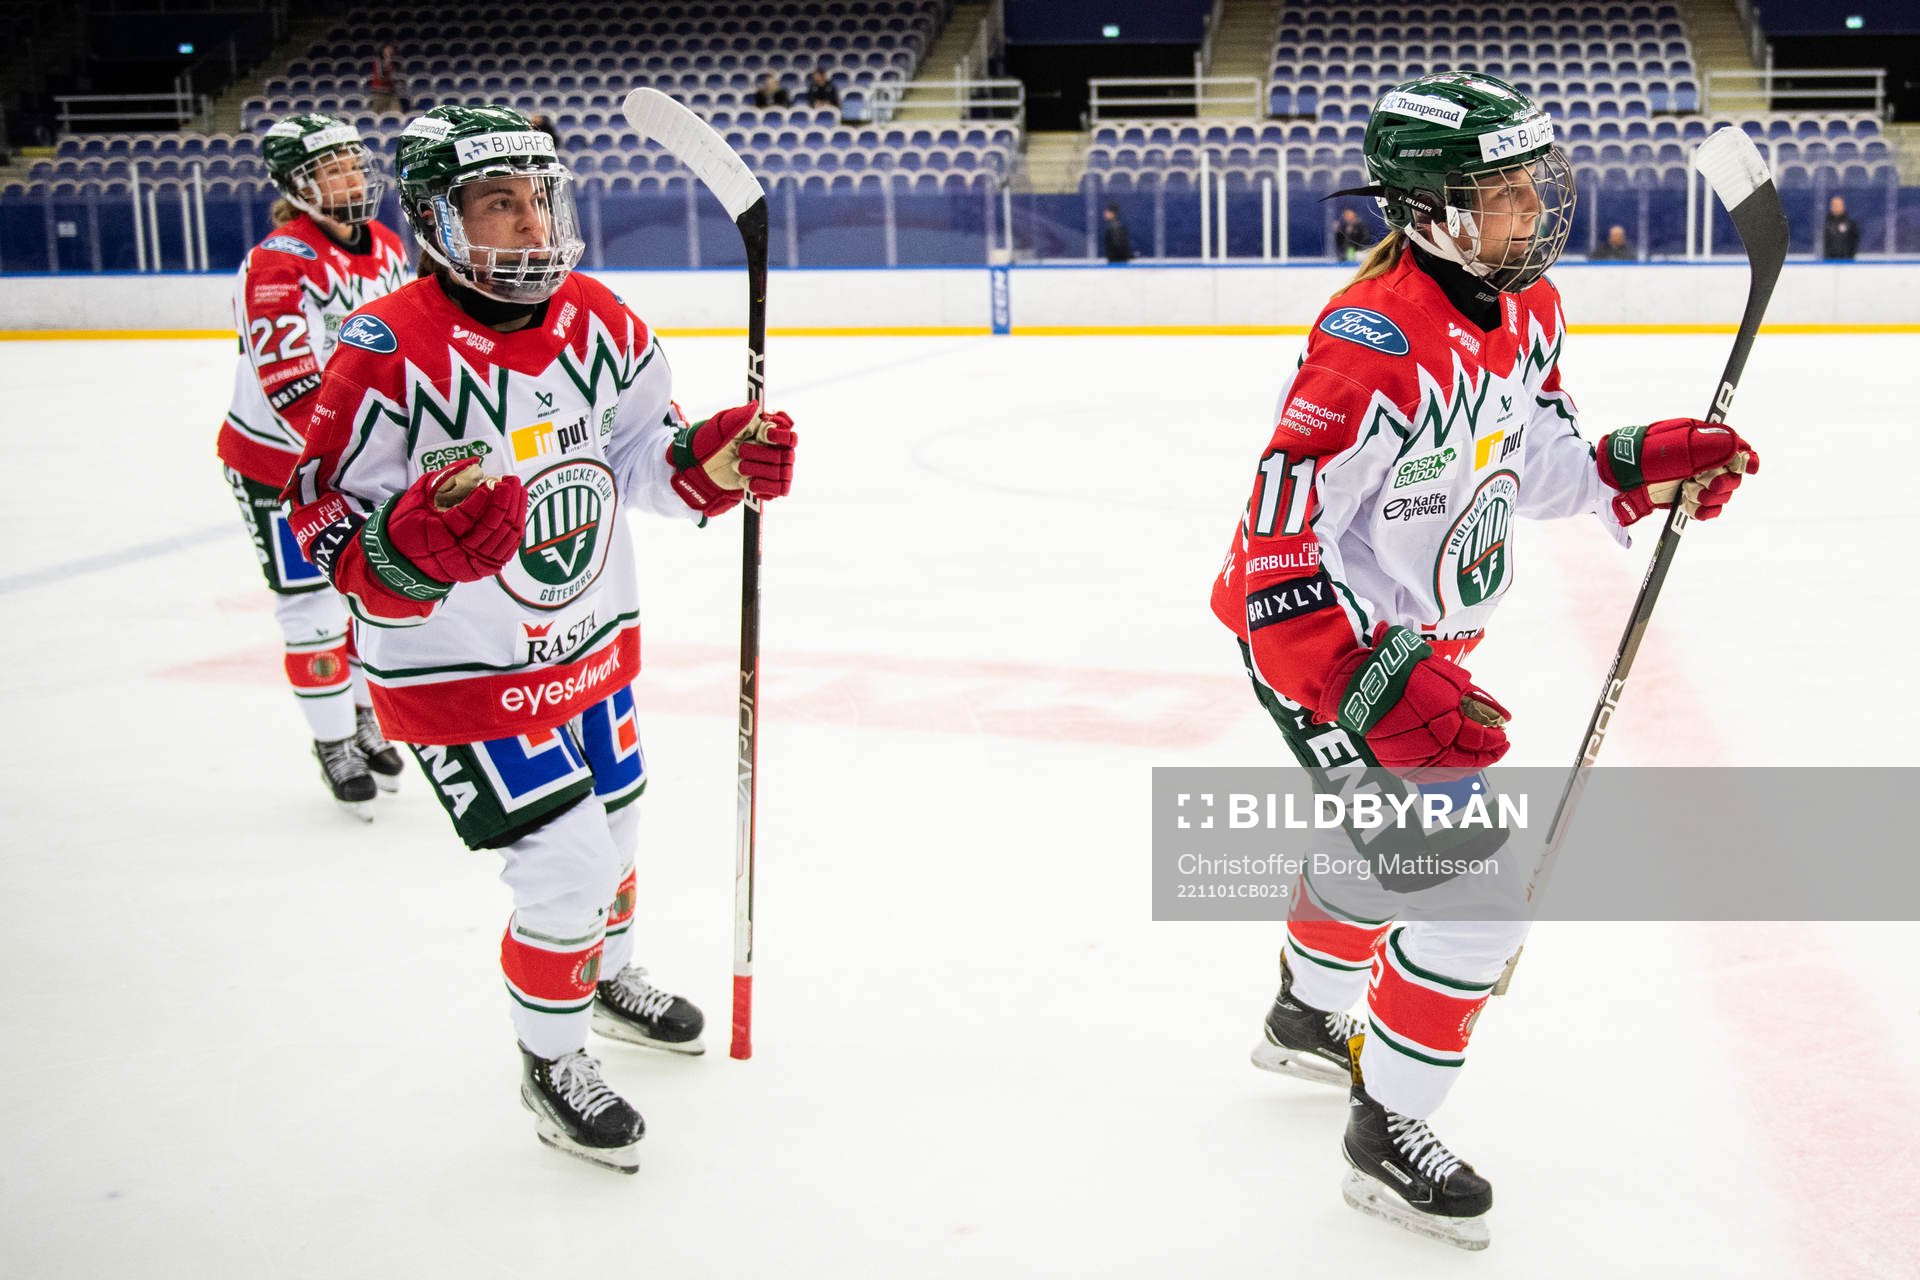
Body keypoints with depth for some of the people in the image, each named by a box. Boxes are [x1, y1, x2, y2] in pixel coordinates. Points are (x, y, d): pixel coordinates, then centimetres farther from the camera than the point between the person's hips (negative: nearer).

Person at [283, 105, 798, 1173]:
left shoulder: (601, 322, -4)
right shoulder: (391, 353, -24)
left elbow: (642, 459, 7)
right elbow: (332, 529, -21)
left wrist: (718, 457, -13)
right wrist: (414, 546, -42)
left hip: (593, 642, 7)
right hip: (458, 672, -6)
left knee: (612, 830, 23)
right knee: (567, 869, -9)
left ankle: (608, 978, 54)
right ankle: (552, 1064, 18)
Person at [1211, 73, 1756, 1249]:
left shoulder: (1526, 311, -1)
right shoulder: (1377, 342, -30)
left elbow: (1530, 460, 12)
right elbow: (1280, 555, -32)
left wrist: (1638, 467, -5)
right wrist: (1377, 691, -39)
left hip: (1419, 633, 10)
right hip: (1325, 643, -10)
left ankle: (1308, 1019, 54)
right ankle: (1388, 1132, 7)